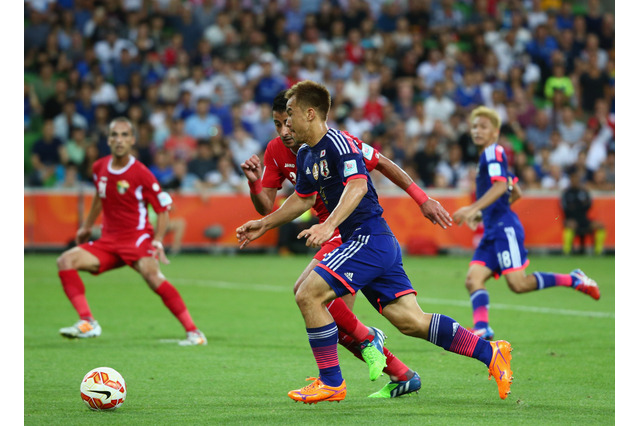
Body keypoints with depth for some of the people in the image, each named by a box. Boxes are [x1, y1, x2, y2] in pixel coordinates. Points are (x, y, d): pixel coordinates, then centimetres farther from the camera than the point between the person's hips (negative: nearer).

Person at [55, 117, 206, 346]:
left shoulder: (141, 173, -11)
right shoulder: (99, 167, 5)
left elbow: (163, 208, -5)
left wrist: (157, 242, -16)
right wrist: (86, 227, 34)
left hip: (137, 239, -6)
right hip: (108, 241, 6)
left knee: (154, 277, -31)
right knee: (66, 261, -13)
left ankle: (193, 332, -25)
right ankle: (88, 323, -17)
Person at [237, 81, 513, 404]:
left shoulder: (336, 142, -13)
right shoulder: (305, 155, 17)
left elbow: (357, 185, -27)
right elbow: (303, 198, 32)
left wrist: (328, 225, -37)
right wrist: (264, 224, 29)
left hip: (370, 240, -9)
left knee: (308, 294, -14)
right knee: (411, 321, 3)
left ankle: (331, 383, -6)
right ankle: (491, 353, 6)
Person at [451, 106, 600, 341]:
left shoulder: (494, 152, -5)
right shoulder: (488, 156, 24)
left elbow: (500, 186, -21)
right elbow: (516, 193, 30)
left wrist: (473, 208, -29)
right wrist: (482, 214, 30)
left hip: (504, 227, -10)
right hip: (492, 230, 10)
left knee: (518, 283, -14)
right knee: (473, 279, -7)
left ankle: (573, 280, -2)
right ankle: (482, 327, -21)